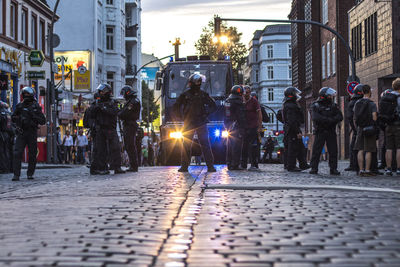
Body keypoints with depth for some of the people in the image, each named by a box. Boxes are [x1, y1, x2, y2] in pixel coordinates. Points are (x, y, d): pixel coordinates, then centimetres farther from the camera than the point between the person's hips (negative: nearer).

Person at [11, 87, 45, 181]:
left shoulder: (36, 107, 4)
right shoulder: (19, 106, 9)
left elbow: (43, 121, 1)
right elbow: (13, 118, 14)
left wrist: (33, 116, -14)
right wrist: (19, 118, -6)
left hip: (32, 133, -1)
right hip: (21, 133, 1)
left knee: (32, 154, 4)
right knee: (17, 153, -11)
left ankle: (30, 174, 17)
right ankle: (16, 175, -11)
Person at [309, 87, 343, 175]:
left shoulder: (333, 106, 9)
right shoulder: (315, 106, -1)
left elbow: (340, 117, -1)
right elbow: (316, 118, -17)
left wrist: (332, 120, -19)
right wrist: (329, 120, -20)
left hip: (331, 132, 3)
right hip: (320, 132, -3)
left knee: (333, 151, 1)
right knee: (316, 150, -4)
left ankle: (333, 169, 6)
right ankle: (314, 168, 3)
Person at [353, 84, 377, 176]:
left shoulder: (357, 103, 8)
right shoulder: (372, 104, -8)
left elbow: (354, 118, 11)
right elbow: (374, 117, -15)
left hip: (360, 128, 5)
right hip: (370, 128, -5)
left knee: (360, 150, 5)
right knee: (368, 151, -3)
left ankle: (361, 170, 4)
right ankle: (367, 170, -4)